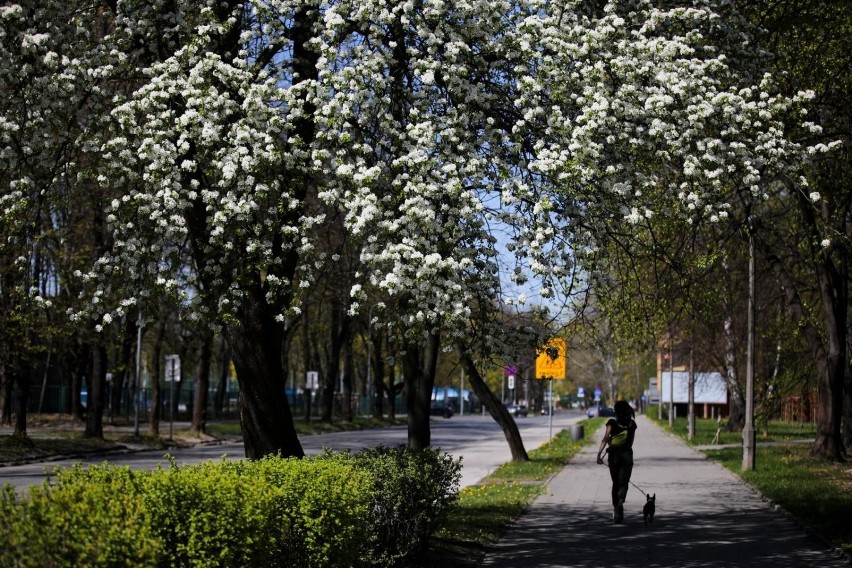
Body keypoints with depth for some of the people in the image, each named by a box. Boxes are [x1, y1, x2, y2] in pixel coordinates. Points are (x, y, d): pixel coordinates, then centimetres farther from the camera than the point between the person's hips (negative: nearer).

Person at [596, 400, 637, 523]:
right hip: (627, 454, 0)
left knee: (615, 483, 15)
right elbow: (631, 442, 8)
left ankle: (615, 508, 17)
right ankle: (620, 503, -30)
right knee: (623, 483, -2)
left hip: (614, 454, 0)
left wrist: (599, 453, -23)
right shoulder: (632, 423, 3)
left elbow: (605, 438, -17)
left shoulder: (612, 422, -4)